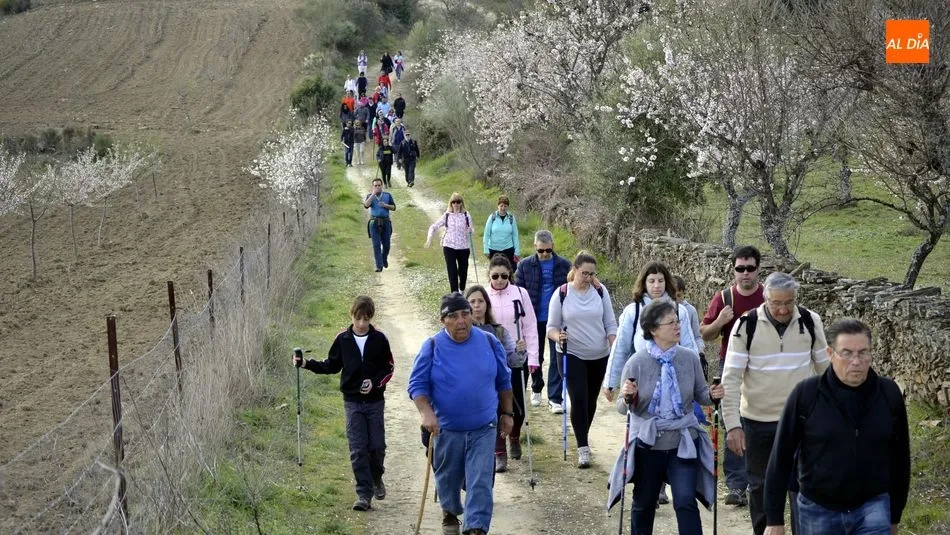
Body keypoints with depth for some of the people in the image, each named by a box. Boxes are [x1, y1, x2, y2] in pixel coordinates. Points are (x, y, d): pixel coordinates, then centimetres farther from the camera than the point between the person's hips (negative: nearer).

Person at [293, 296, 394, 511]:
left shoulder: (379, 339, -3)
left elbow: (389, 367, 2)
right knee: (358, 450, -3)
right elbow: (331, 366, 10)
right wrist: (307, 364, -2)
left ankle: (376, 477, 31)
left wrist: (375, 382, -14)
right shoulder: (343, 339, 1)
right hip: (352, 402, 1)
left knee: (377, 446, 0)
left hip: (375, 401, -1)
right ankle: (364, 494, 2)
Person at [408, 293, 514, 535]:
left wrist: (507, 413, 12)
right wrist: (427, 413, -22)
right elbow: (417, 384, -6)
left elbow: (503, 381, 10)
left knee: (481, 482, -8)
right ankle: (450, 513, 45)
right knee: (448, 478, 18)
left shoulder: (489, 342, -2)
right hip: (446, 429, 0)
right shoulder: (432, 347, -9)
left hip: (484, 428, 0)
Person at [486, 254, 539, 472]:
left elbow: (530, 327, -1)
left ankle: (515, 438, 37)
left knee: (518, 405, 8)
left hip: (517, 359, 1)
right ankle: (499, 453, 9)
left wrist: (533, 358, -5)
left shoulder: (520, 294, -4)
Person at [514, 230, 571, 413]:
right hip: (534, 319, 1)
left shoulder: (564, 265, -4)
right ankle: (536, 389, 36)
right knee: (535, 356, 15)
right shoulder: (525, 265, -4)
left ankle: (555, 398, 5)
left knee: (557, 359, 0)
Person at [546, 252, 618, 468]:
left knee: (591, 400, 13)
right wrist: (558, 336, -24)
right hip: (572, 355, -3)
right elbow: (551, 327, -2)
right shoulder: (561, 294, -7)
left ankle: (583, 440, 34)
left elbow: (610, 324, 3)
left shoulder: (600, 291, -1)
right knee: (579, 399, -13)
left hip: (599, 356, 3)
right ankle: (583, 447, -7)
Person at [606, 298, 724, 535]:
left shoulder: (689, 358, -5)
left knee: (686, 502, -9)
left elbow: (700, 394, 6)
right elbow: (623, 408, -6)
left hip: (683, 443, 1)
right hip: (648, 444, 0)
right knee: (644, 504, 16)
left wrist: (712, 395, -16)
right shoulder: (636, 363, -11)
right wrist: (626, 397, -28)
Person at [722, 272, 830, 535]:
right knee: (759, 485, 13)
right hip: (757, 421, 0)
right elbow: (731, 378, -12)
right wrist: (732, 424, -18)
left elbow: (824, 368, 6)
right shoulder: (747, 325, -12)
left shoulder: (810, 321, -6)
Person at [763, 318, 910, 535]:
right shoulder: (805, 394, -10)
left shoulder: (889, 394, -3)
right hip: (818, 510, 0)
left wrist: (895, 516, 13)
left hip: (872, 509, 1)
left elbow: (899, 457, 8)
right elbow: (781, 456, -5)